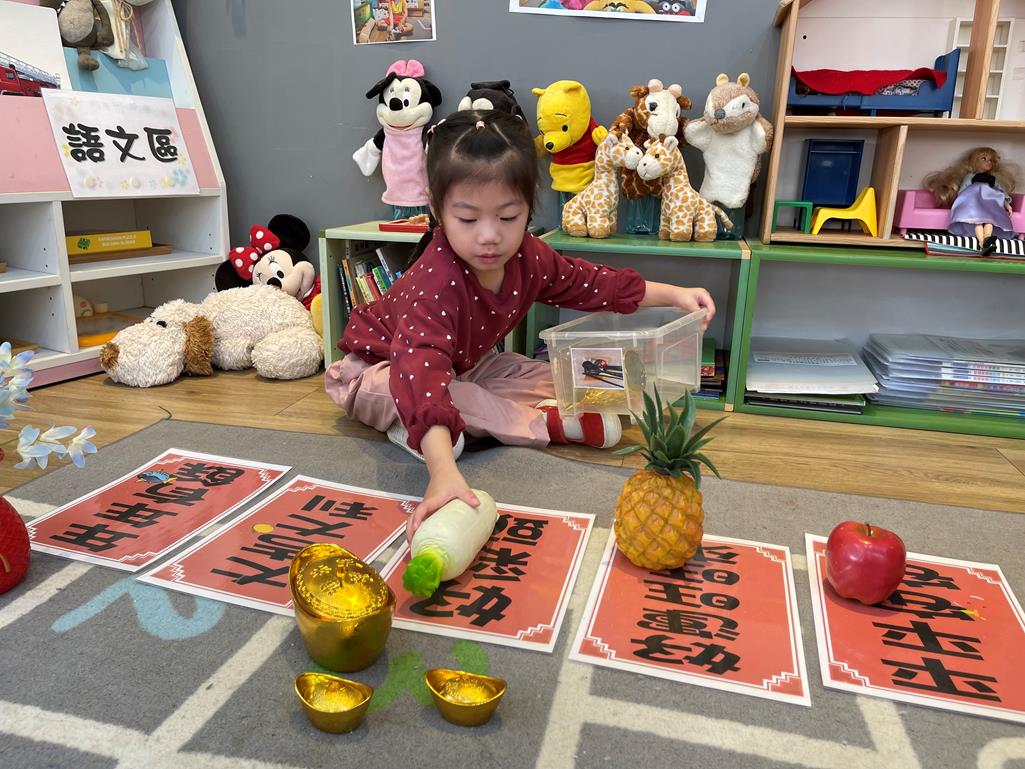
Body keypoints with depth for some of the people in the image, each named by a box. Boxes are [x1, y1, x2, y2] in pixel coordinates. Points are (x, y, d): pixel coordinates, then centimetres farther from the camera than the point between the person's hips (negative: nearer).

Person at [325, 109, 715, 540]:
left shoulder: (528, 258, -17)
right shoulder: (436, 279, -41)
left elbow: (589, 282, 0)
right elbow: (419, 368, -55)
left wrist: (675, 295, -1)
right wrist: (443, 472, -68)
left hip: (461, 365, 6)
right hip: (379, 369, -6)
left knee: (549, 380, 3)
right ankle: (542, 424, -20)